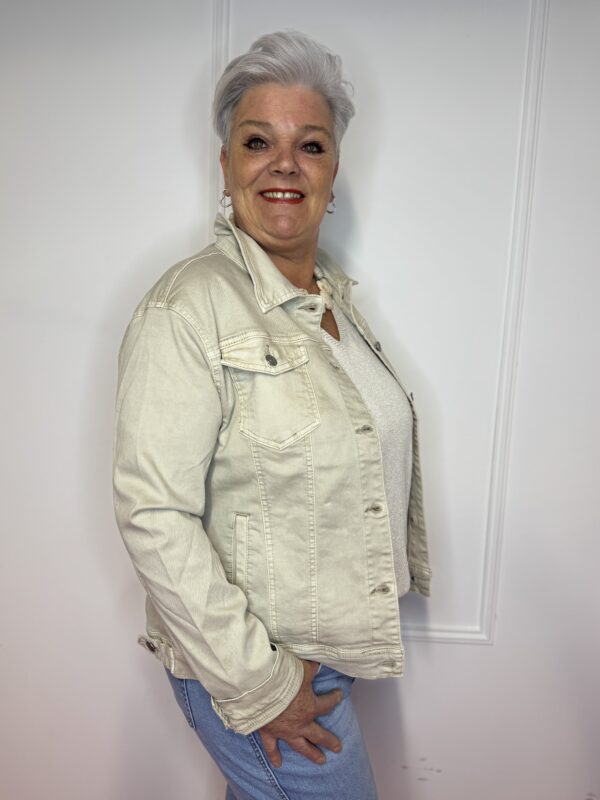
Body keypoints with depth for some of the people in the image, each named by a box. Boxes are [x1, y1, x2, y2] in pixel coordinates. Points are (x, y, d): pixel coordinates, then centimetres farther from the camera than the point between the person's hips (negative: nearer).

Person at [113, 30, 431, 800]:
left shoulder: (334, 292, 5)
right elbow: (154, 515, -24)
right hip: (251, 659, -7)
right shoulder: (188, 308, -21)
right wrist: (256, 683, -20)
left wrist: (407, 572, 16)